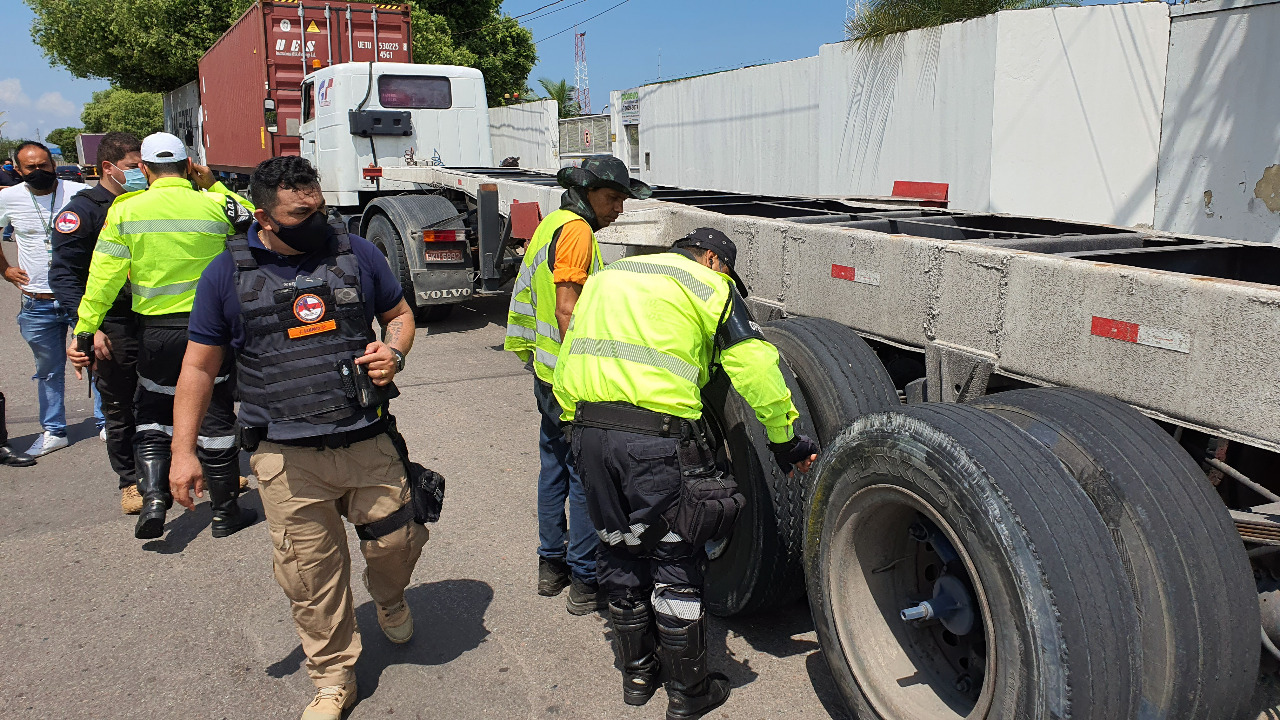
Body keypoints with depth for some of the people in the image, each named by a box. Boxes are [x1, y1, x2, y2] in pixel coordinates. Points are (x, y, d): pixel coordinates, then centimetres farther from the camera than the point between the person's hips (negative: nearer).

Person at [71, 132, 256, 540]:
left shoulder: (125, 211, -3)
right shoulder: (218, 206, -6)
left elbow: (104, 278, -4)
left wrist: (85, 330, 2)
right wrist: (213, 187, 13)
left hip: (157, 331, 1)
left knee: (152, 415, 20)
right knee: (215, 417, 10)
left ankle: (153, 496, 3)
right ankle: (226, 511, 18)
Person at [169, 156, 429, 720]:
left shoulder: (357, 253, 2)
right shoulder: (228, 273, -1)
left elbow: (400, 314, 14)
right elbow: (200, 365, 4)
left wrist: (393, 352, -9)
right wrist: (183, 450, 1)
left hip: (369, 442, 1)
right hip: (287, 458, -1)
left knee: (396, 541, 11)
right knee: (311, 575, 6)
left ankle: (390, 601, 47)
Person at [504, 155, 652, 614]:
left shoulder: (550, 225, 16)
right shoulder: (577, 230, -15)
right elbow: (567, 307, -22)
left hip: (548, 373, 10)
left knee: (555, 468, 17)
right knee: (586, 476, -2)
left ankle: (551, 564, 28)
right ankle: (586, 581, 7)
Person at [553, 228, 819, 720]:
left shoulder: (606, 277, 24)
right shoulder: (710, 286, 5)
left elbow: (567, 362, 20)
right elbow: (756, 370, -3)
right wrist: (784, 441, 6)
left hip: (588, 431, 6)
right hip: (656, 438, -6)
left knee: (621, 555, 19)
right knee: (676, 562, 8)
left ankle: (637, 673, 34)